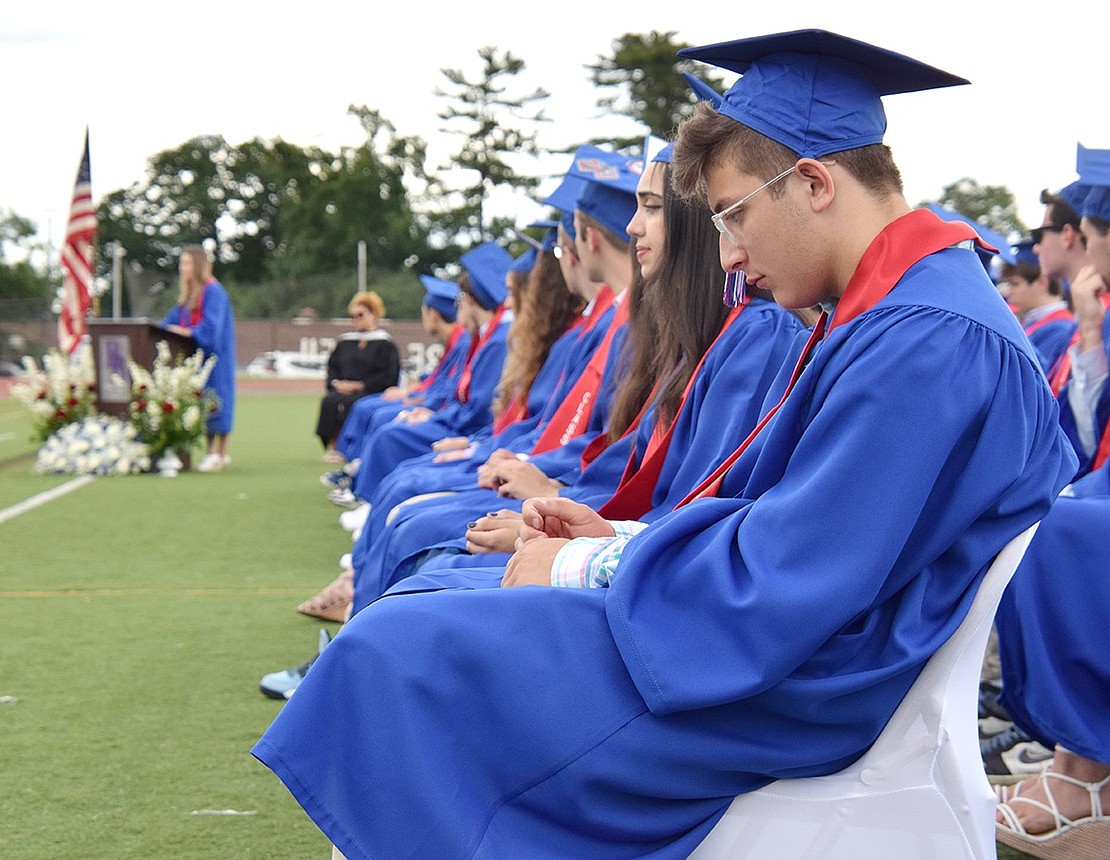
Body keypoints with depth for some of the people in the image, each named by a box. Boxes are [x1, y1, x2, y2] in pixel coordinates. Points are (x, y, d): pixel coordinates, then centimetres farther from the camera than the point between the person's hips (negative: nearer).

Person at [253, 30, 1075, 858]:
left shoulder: (928, 340, -24)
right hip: (781, 645, 11)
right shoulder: (897, 307, 9)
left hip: (790, 697, -11)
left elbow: (782, 585, -26)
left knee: (396, 652, -12)